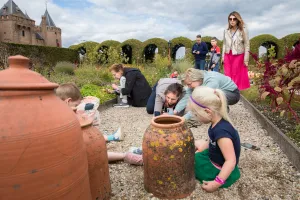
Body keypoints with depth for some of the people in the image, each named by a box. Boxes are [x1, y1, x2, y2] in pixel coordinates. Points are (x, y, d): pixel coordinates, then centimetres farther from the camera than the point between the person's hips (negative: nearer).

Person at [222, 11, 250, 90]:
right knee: (228, 75, 5)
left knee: (237, 75, 2)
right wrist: (223, 56, 8)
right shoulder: (226, 31, 6)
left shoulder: (243, 30, -5)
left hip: (238, 55, -3)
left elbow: (247, 45, -6)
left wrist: (246, 59, -9)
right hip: (228, 55, 4)